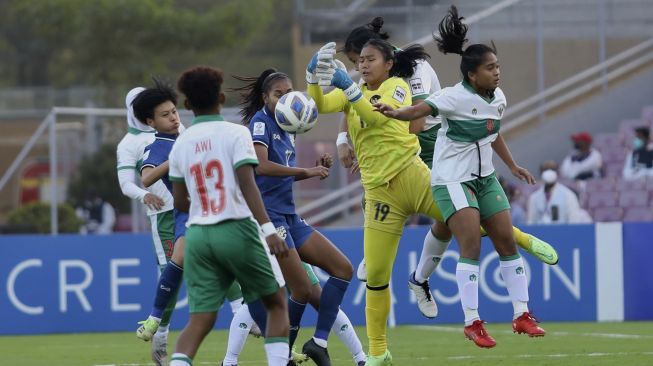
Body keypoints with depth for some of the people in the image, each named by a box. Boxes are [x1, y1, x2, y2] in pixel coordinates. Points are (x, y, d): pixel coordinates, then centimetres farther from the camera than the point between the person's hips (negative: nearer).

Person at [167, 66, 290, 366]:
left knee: (200, 320, 2)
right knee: (277, 303, 14)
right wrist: (268, 228, -21)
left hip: (198, 234, 4)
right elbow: (247, 185, -16)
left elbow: (180, 203, 15)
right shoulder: (235, 133, -4)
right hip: (237, 229, -4)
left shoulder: (181, 144, 10)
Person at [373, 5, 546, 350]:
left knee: (507, 242, 4)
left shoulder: (498, 98, 2)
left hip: (485, 177, 7)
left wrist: (513, 166, 28)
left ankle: (522, 315, 13)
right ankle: (472, 322, -10)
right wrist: (395, 112, -53)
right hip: (452, 178, -7)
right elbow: (419, 110, -33)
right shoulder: (455, 97, -20)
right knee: (471, 245, -17)